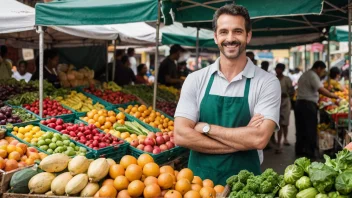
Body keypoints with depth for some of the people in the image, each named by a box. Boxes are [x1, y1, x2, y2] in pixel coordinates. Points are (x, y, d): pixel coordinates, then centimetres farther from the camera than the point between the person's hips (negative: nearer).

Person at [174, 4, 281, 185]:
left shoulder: (267, 82, -8)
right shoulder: (195, 80, -3)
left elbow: (259, 139, -20)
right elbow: (181, 135, -12)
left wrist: (205, 128, -14)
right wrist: (243, 139, -16)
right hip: (199, 180, 2)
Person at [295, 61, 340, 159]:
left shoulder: (304, 75, 19)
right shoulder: (313, 76, -11)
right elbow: (321, 90, -21)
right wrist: (335, 96, -14)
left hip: (299, 103, 9)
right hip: (308, 105, -9)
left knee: (301, 129, 14)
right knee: (310, 129, -2)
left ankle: (299, 150, 20)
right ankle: (310, 152, 1)